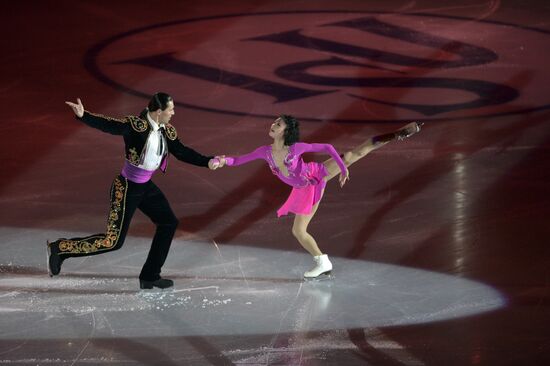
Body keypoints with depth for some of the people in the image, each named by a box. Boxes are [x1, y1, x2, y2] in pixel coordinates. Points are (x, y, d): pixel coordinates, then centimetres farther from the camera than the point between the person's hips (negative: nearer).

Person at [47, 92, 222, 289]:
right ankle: (59, 249, 5)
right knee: (113, 241, -7)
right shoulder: (136, 126, -20)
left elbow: (182, 152, 13)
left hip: (146, 187, 9)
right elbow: (108, 125, -30)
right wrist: (83, 115, -46)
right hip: (126, 188, -9)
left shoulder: (167, 132, 3)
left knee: (169, 222, 13)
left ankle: (150, 276, 23)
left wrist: (208, 162, 7)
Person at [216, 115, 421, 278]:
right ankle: (323, 264, 24)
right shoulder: (265, 152, -9)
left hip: (319, 174, -4)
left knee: (353, 154, -18)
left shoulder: (296, 148, -21)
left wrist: (343, 168, -22)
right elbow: (240, 160, -4)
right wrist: (225, 161, -24)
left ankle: (399, 134, -12)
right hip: (307, 190, 4)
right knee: (298, 231, 6)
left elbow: (327, 148, -17)